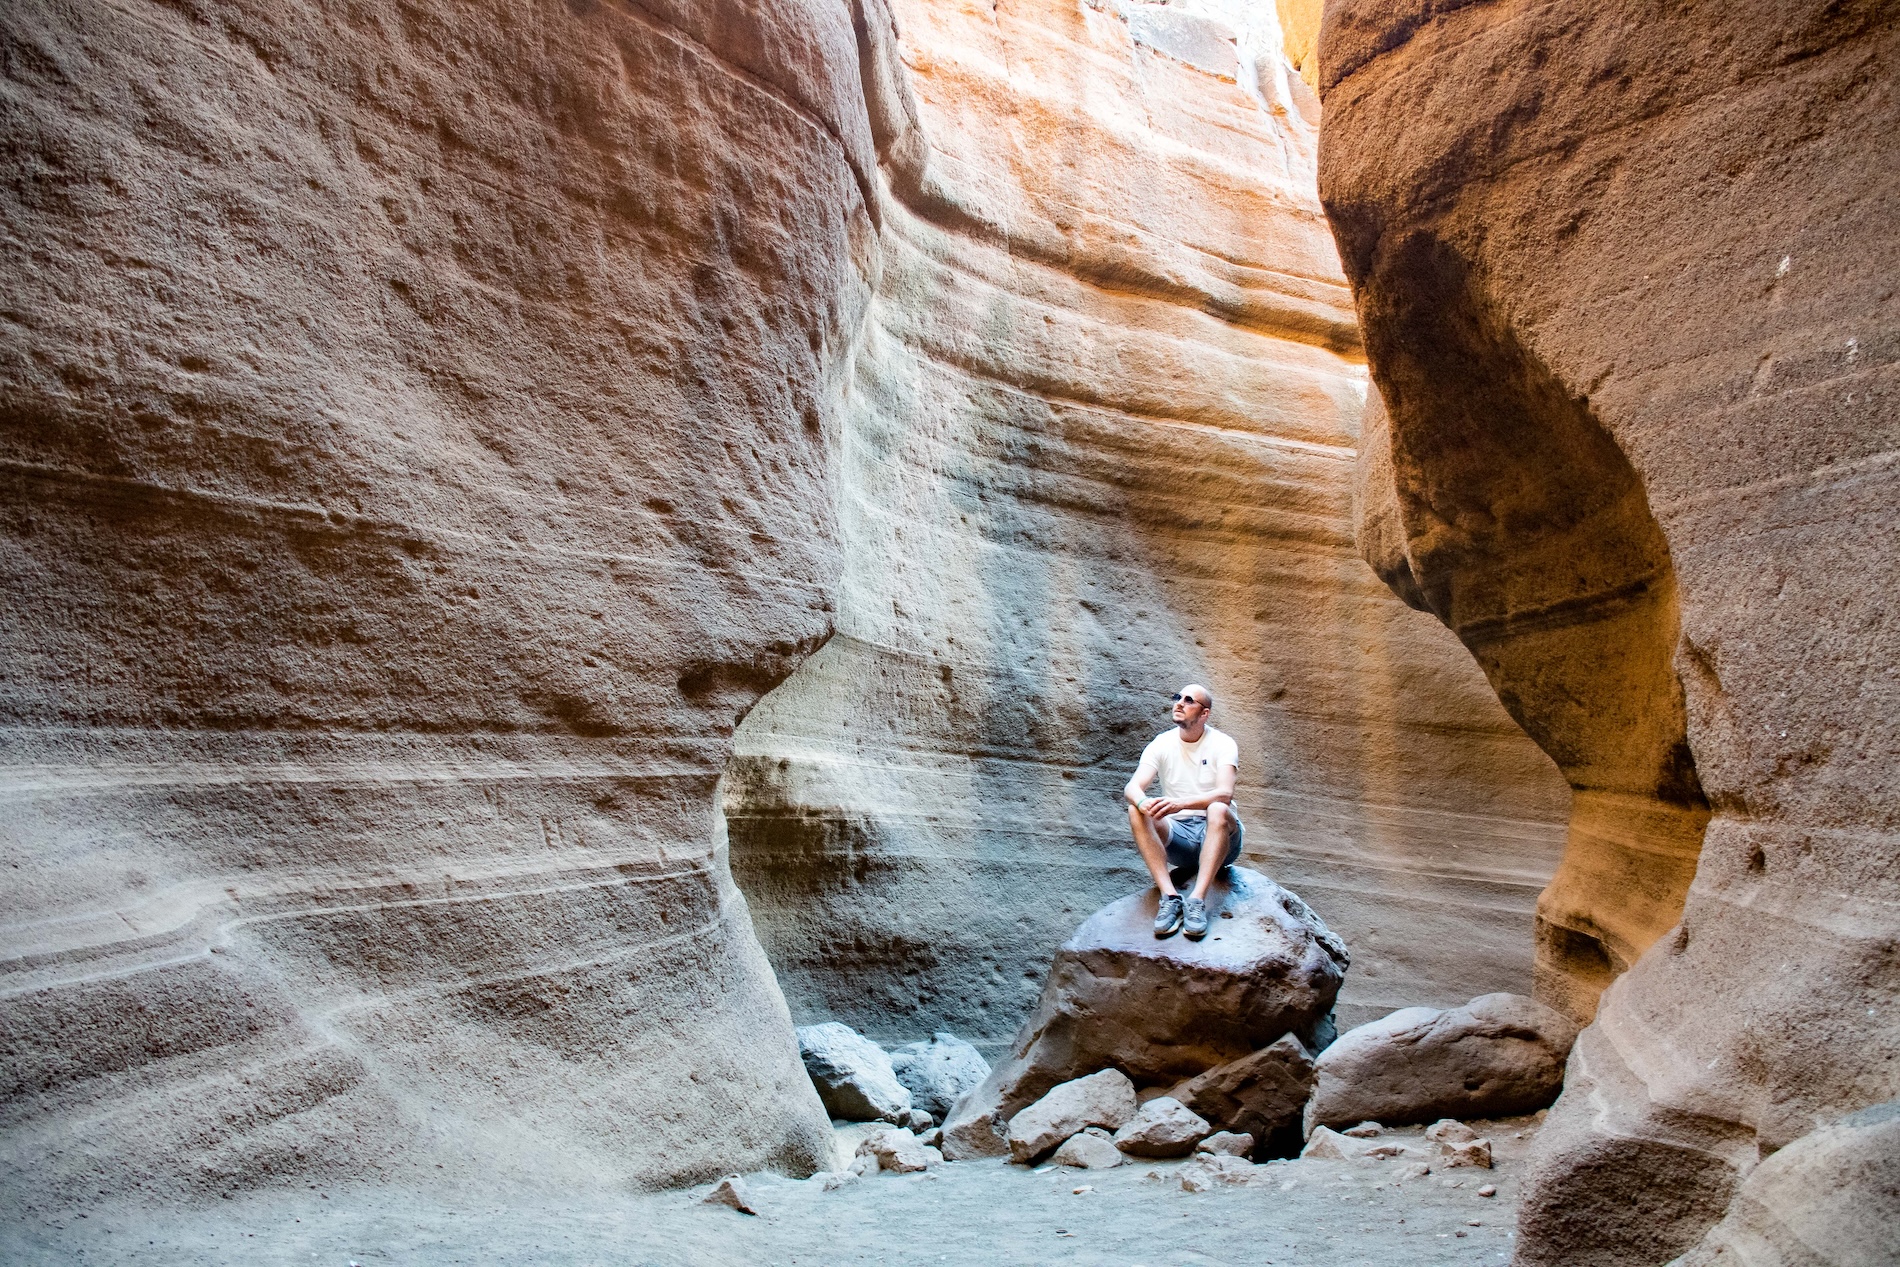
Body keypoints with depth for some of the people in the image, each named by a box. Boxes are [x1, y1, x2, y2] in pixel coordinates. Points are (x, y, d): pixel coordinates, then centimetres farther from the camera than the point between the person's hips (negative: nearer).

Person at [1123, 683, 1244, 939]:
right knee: (1136, 813, -25)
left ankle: (1197, 900, -40)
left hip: (1217, 834, -2)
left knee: (1218, 811, -35)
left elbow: (1225, 794, -23)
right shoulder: (1162, 744, 2)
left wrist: (1180, 803, -40)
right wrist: (1142, 802, -37)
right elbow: (1131, 788, -11)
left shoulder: (1223, 744, -5)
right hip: (1178, 834, 3)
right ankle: (1170, 897, -34)